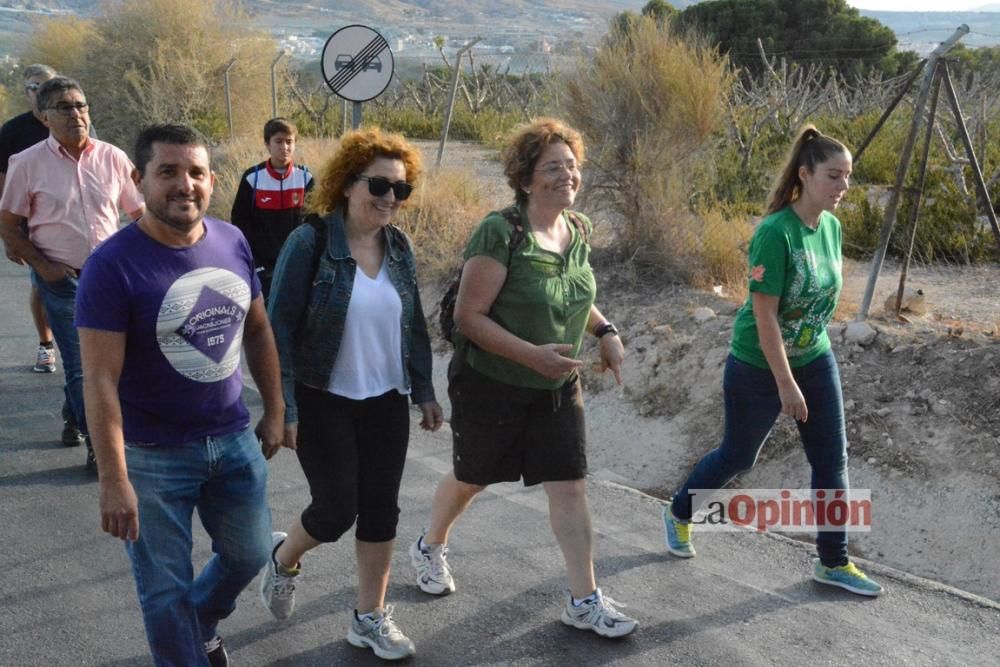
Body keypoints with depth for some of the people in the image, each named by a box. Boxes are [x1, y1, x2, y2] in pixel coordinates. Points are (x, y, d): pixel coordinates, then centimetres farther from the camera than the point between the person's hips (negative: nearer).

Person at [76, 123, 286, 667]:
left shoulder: (233, 243, -2)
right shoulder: (112, 265, -19)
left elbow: (258, 330, 11)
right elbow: (100, 380, -20)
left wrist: (274, 410, 12)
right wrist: (113, 480, -22)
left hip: (234, 439, 6)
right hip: (153, 455, -5)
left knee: (249, 555, 21)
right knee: (166, 589, 7)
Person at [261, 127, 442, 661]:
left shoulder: (398, 246, 2)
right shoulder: (310, 242, -15)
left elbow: (414, 325, 12)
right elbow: (279, 328, -14)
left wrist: (425, 392, 10)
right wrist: (283, 407, -17)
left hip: (386, 402, 5)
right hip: (324, 401, -5)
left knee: (381, 509, 8)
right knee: (337, 508, -2)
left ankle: (370, 618, 24)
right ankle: (283, 559, 32)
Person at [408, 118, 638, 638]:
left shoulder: (579, 230, -1)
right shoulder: (500, 233, -23)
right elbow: (468, 316, -23)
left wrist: (605, 331, -1)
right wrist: (533, 354, -31)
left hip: (558, 388, 5)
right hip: (492, 386, -5)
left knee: (569, 485, 0)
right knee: (471, 478, 16)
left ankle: (584, 601, 10)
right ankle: (430, 547, 45)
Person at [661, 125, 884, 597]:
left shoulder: (832, 227, -2)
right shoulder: (775, 232, -25)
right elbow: (764, 314, -25)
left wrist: (803, 372, 16)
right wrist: (785, 384, -24)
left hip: (815, 360, 7)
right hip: (759, 367, -6)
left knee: (832, 460, 6)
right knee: (738, 456, 12)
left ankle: (833, 563, 21)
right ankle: (679, 512, 38)